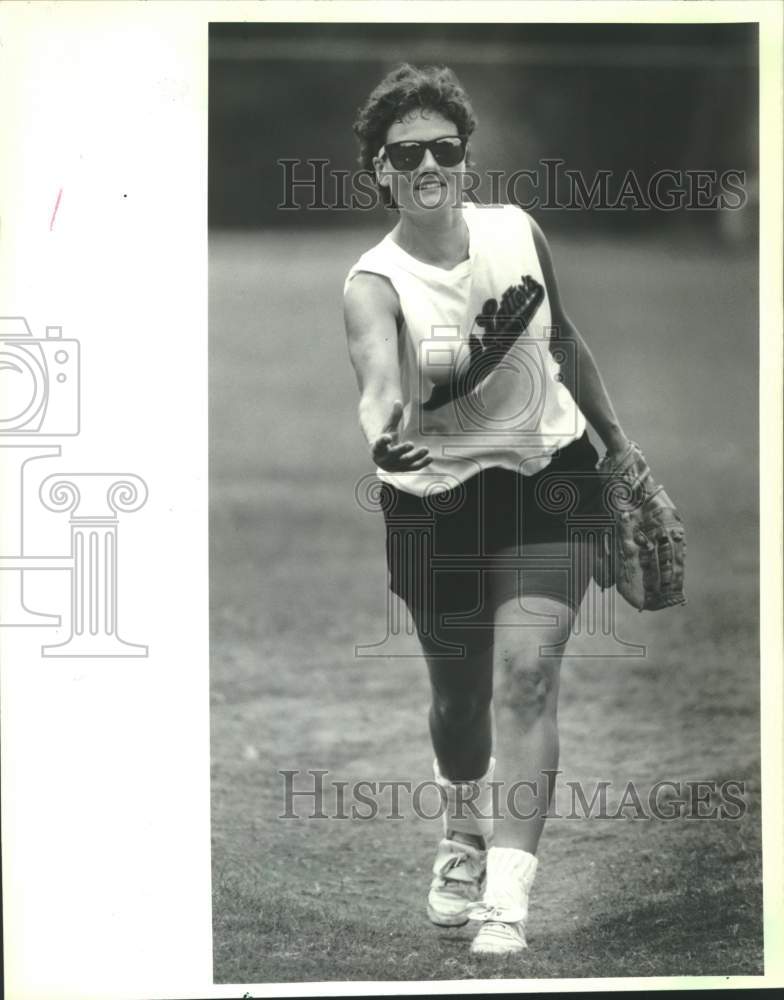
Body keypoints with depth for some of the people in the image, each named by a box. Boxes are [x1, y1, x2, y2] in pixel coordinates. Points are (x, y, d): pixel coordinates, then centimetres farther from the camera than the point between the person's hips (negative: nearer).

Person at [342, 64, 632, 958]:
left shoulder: (518, 234, -5)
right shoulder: (374, 283, -16)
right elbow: (380, 376, -38)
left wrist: (617, 439, 20)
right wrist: (384, 429, -60)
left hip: (545, 478, 1)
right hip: (435, 500, -1)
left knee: (525, 677, -16)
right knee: (459, 694, 12)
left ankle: (505, 903, -18)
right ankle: (464, 834, 46)